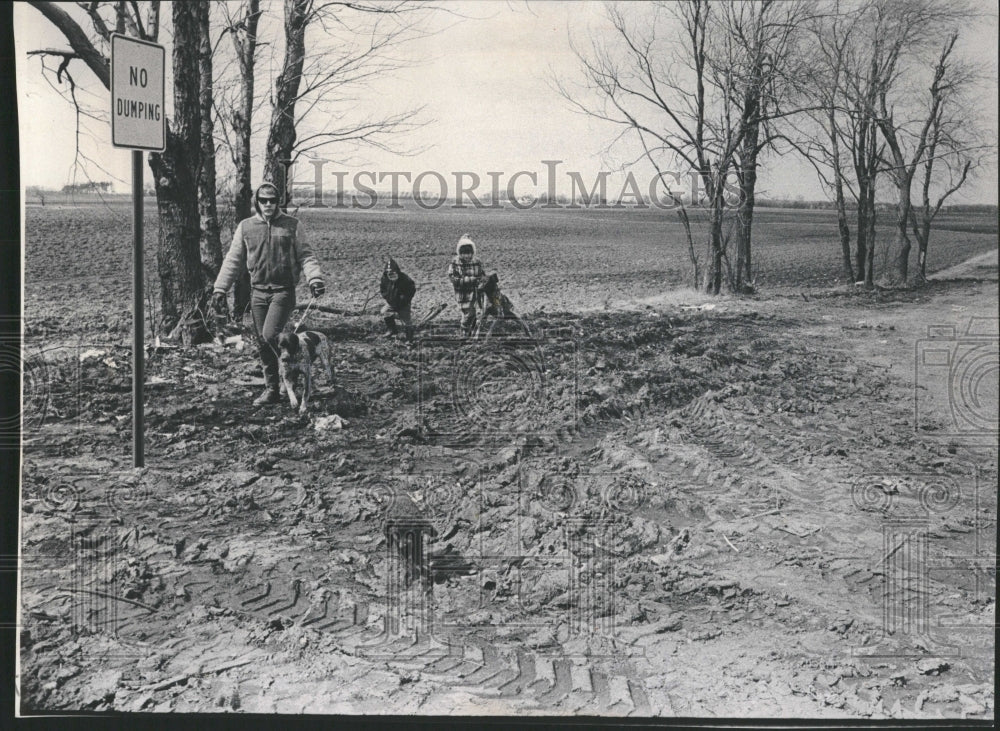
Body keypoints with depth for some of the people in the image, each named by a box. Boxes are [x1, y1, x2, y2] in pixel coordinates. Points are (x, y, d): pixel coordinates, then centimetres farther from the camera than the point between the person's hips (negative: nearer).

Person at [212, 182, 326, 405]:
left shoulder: (292, 225, 2)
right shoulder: (246, 227, 8)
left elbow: (305, 256, 2)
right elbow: (233, 260, 10)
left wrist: (315, 278, -14)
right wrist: (220, 288, 5)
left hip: (283, 290, -3)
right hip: (258, 291, 4)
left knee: (270, 335, -17)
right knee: (263, 342, 5)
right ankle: (271, 389, 14)